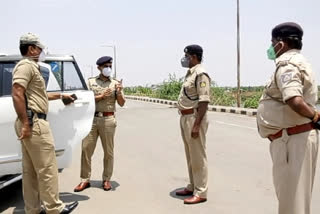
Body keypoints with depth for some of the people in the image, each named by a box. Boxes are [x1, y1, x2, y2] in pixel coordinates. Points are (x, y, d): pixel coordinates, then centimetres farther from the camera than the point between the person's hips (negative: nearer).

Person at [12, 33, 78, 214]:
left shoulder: (31, 67, 22)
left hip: (31, 123, 11)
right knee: (47, 168, -4)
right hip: (34, 122, -11)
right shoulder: (26, 65, -10)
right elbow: (17, 94, -21)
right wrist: (25, 123, -22)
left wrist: (60, 95, 36)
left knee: (30, 170, 12)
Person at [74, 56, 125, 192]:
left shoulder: (115, 83, 9)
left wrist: (119, 92, -14)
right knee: (86, 149, 0)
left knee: (108, 151, 3)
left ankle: (106, 180, 14)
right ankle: (85, 180, 9)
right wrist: (101, 96, -9)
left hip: (108, 119, -1)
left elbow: (121, 104, 4)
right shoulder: (91, 82, 11)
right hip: (92, 119, 1)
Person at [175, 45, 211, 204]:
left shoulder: (200, 74, -14)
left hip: (194, 118, -10)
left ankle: (200, 193, 7)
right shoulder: (190, 73, 15)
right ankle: (192, 187, 29)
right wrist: (185, 120, 18)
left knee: (198, 157, -2)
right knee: (190, 156, 17)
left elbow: (204, 101, -21)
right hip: (185, 117, 10)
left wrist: (196, 125, -24)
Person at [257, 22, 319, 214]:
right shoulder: (296, 62, 16)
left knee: (292, 197, 1)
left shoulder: (287, 65, -17)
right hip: (295, 138, 10)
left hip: (292, 140, -10)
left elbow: (295, 102, -31)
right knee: (295, 194, 22)